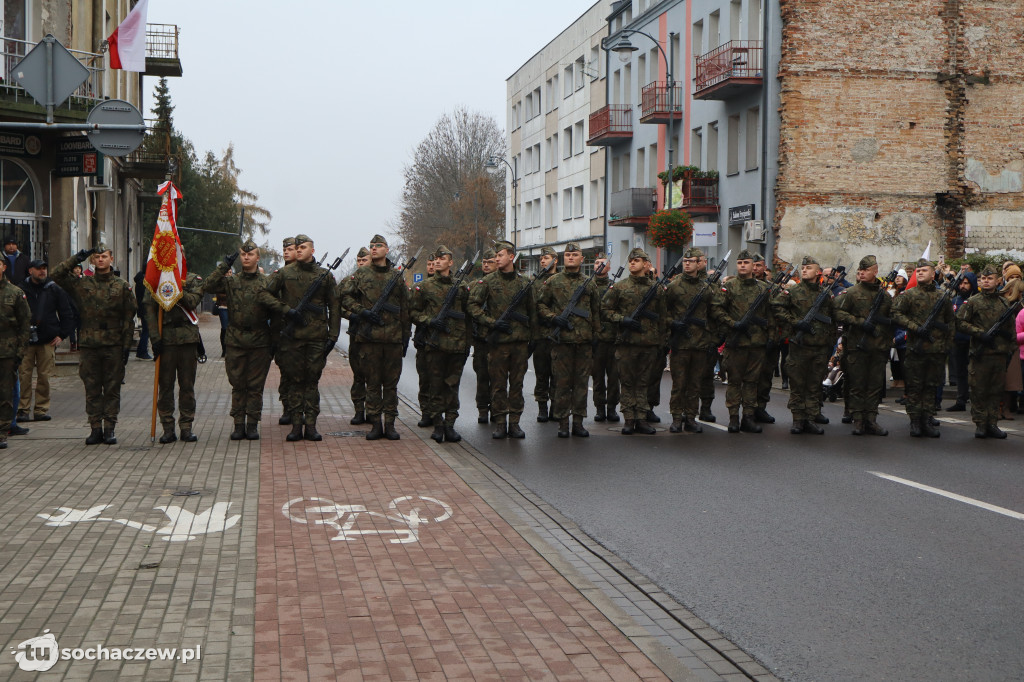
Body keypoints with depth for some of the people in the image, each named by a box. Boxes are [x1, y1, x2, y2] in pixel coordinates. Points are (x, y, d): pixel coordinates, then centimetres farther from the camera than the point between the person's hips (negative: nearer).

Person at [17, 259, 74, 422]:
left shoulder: (54, 290, 9)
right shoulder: (21, 289, 5)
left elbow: (67, 314, 12)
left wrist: (62, 335, 4)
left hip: (47, 340, 1)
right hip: (25, 339, -1)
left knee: (44, 376, 2)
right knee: (24, 375, -4)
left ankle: (42, 409, 9)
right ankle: (23, 409, 1)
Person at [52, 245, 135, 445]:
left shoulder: (122, 286, 6)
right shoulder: (82, 284, 8)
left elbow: (129, 318, 4)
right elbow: (57, 275, -1)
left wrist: (127, 345, -2)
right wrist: (77, 259, -1)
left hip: (113, 345, -1)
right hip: (89, 345, 1)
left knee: (112, 389, 3)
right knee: (92, 389, 4)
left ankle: (110, 428, 8)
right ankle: (96, 428, 9)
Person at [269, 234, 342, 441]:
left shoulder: (325, 275, 7)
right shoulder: (285, 273, 5)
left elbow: (334, 307, 9)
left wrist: (333, 336, 2)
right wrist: (287, 310, -7)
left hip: (317, 336, 0)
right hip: (292, 336, 0)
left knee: (312, 381, 3)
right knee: (295, 381, 3)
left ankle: (311, 425, 7)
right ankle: (296, 425, 7)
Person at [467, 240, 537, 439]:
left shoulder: (524, 283, 9)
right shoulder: (488, 282, 1)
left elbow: (532, 312, 16)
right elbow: (472, 305, -2)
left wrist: (532, 338, 12)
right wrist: (491, 323, -11)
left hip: (520, 340, 2)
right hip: (497, 340, -2)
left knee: (517, 383, 5)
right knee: (498, 383, 1)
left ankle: (514, 422, 11)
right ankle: (500, 423, 8)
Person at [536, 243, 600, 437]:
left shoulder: (589, 284, 12)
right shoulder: (552, 282, 4)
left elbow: (596, 312, 16)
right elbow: (540, 305, 6)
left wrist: (596, 336, 11)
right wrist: (553, 318, -10)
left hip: (584, 341, 2)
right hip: (561, 340, -2)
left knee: (581, 382, 4)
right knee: (562, 382, 0)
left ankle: (578, 422, 11)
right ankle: (563, 423, 6)